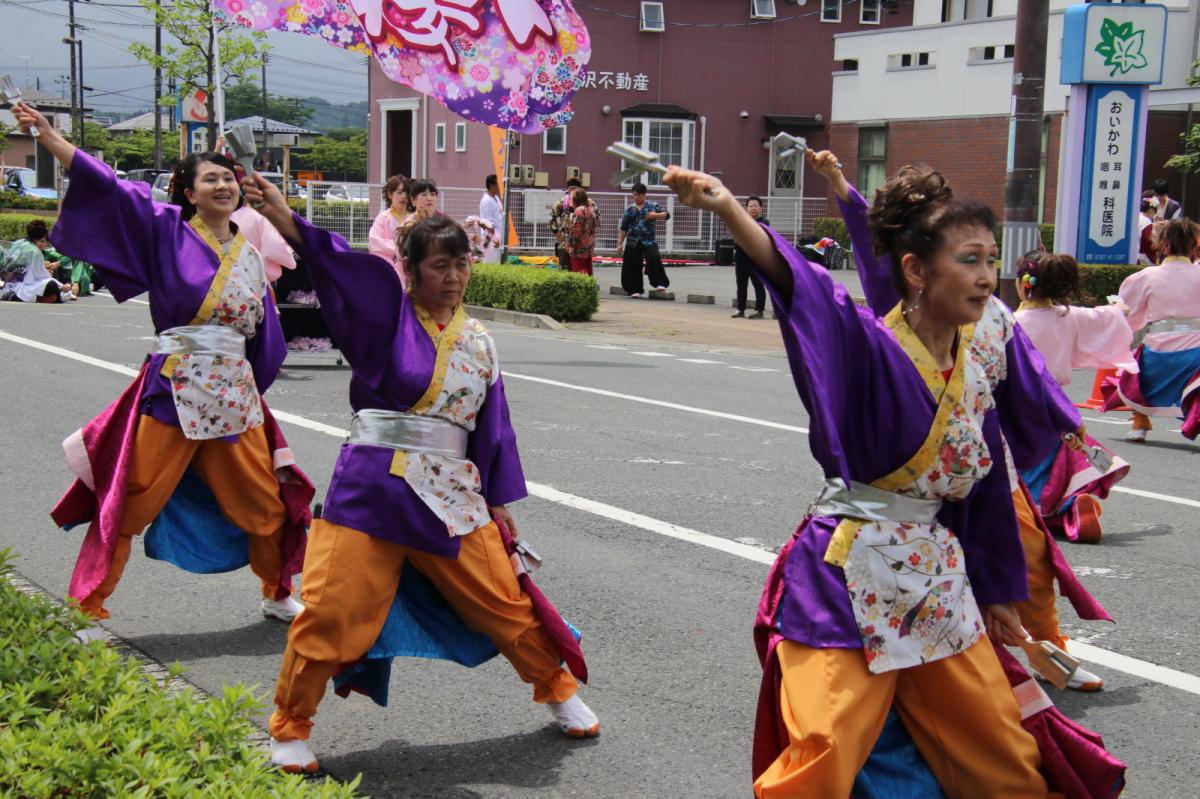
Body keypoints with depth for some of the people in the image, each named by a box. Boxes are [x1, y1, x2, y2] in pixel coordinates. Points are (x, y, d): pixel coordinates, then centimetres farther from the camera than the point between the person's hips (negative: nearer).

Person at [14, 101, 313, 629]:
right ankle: (85, 605, 10)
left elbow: (263, 331, 16)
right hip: (173, 386, -4)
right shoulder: (166, 230, -1)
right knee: (128, 502, -2)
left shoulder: (248, 254, 11)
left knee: (265, 502, 12)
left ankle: (277, 596, 32)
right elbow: (105, 187, -9)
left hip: (234, 390, 4)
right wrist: (47, 136, -15)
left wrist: (251, 386, 12)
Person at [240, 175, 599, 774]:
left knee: (506, 602, 11)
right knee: (331, 609, -4)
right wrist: (284, 219, -36)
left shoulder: (478, 341, 8)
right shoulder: (387, 314, -4)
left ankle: (558, 690, 35)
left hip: (452, 494, 4)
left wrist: (499, 500, 14)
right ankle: (289, 730, 16)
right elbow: (336, 264, -21)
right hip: (373, 488, -3)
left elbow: (492, 427, 14)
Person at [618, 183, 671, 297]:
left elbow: (666, 215, -1)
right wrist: (620, 243, 11)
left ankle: (659, 284, -19)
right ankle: (635, 290, 11)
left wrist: (655, 215, -20)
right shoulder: (629, 210, 11)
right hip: (633, 242, 2)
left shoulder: (653, 206, 6)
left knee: (654, 258, -24)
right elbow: (623, 229, 14)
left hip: (649, 241, -2)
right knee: (633, 267, 1)